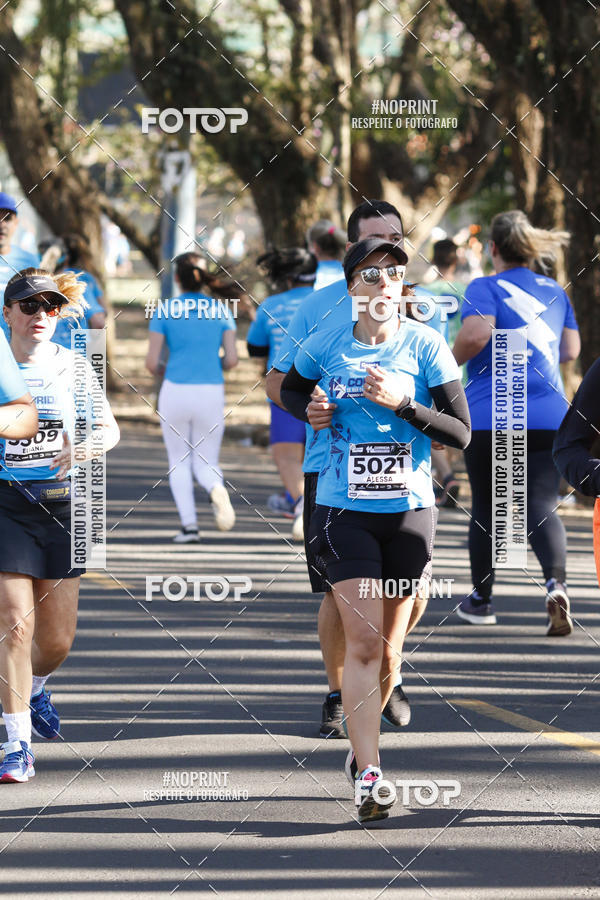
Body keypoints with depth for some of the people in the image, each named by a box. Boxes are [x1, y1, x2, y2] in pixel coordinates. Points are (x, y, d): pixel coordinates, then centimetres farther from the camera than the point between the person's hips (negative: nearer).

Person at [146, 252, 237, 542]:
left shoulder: (163, 312, -1)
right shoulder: (221, 311, 3)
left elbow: (151, 363, -2)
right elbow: (232, 360, -1)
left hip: (175, 392, -1)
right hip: (211, 394, 1)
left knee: (179, 463, 14)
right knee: (205, 464, 10)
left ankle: (189, 525, -2)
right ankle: (216, 489, -26)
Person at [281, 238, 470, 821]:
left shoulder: (426, 345, -3)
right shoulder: (327, 345, 0)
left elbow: (461, 433, -5)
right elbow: (290, 388, 22)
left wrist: (402, 403, -18)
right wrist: (310, 411, 0)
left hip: (410, 510, 1)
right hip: (345, 508, -1)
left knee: (388, 648, 8)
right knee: (363, 642, -12)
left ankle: (361, 747, 30)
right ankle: (368, 774, -13)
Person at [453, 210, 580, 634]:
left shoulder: (485, 288, -3)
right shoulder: (555, 291, 12)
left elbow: (477, 333, -21)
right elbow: (571, 349, 15)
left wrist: (450, 360, -3)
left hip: (489, 417, -3)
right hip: (548, 418, 3)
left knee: (486, 508, 11)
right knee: (542, 508, -3)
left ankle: (481, 600, 22)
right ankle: (557, 583, -29)